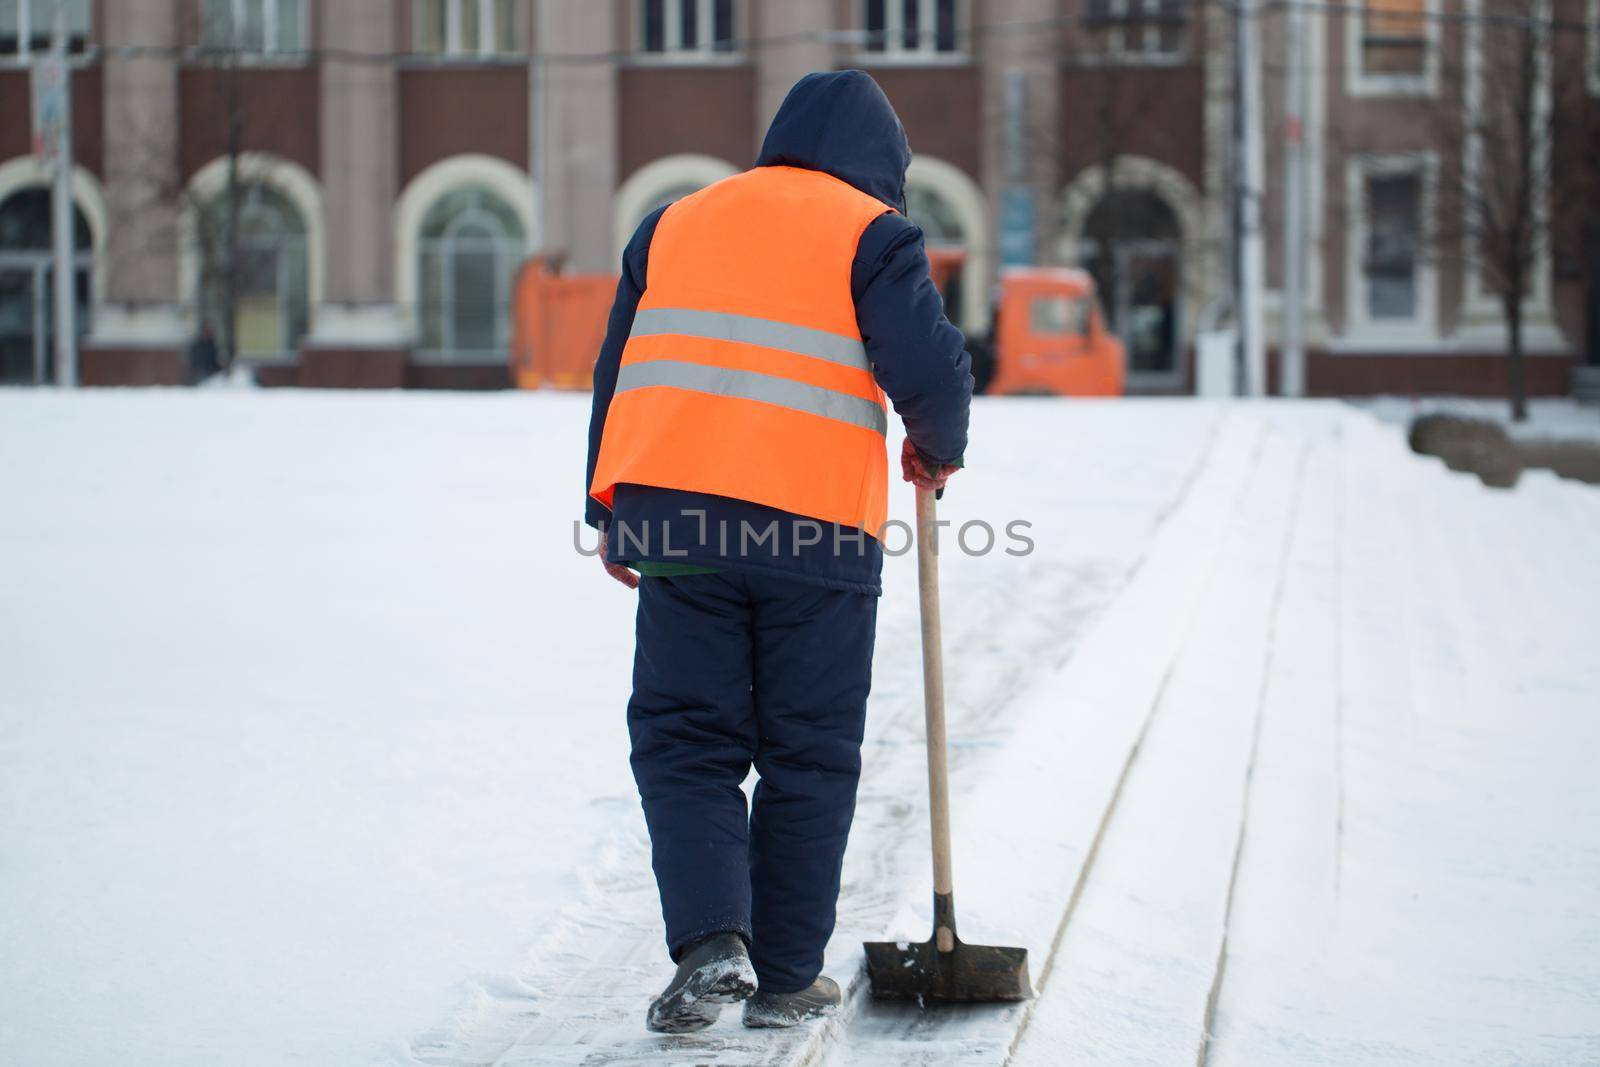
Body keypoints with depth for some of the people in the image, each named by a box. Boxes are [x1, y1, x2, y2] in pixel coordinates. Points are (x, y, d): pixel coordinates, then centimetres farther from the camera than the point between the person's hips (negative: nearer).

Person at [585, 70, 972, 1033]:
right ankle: (786, 977, 13)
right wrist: (937, 449, 13)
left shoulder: (673, 225, 18)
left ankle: (710, 943, -11)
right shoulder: (871, 234, 2)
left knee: (684, 740, 8)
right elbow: (930, 369, -8)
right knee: (808, 758, 9)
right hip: (818, 534, -3)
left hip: (676, 519, 3)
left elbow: (619, 376, 20)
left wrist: (613, 516, 26)